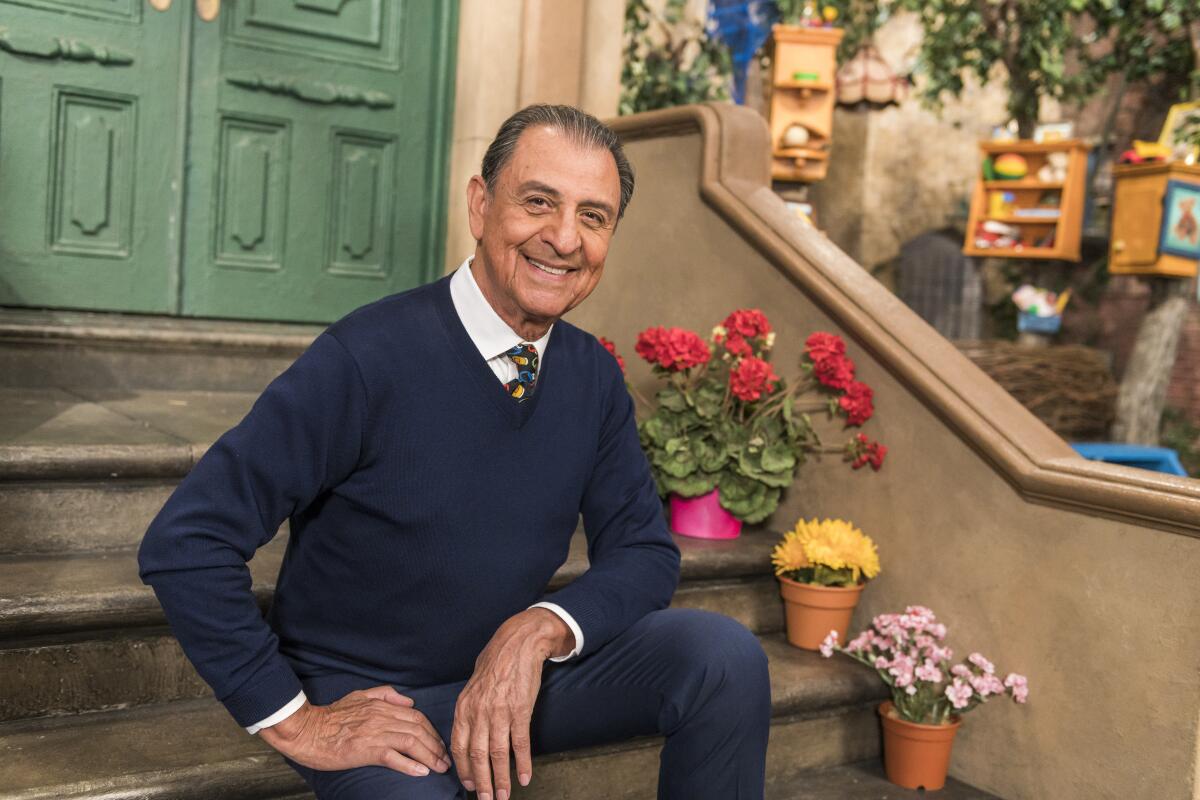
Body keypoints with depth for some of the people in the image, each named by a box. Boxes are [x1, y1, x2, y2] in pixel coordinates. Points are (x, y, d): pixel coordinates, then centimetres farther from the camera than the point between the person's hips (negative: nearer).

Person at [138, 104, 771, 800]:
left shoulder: (595, 377, -4)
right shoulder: (372, 357, -22)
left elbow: (645, 552, 0)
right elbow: (184, 544, -21)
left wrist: (541, 628, -20)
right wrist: (293, 720, -18)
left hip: (513, 678, 5)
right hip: (371, 701, -4)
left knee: (724, 653, -15)